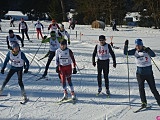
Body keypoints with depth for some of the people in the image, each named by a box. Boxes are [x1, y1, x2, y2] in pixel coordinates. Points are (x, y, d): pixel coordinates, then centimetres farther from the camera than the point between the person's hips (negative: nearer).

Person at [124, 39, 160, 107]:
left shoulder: (146, 50, -10)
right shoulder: (135, 51, -1)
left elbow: (153, 55, -26)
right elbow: (126, 53, -6)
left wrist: (147, 49, -37)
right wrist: (126, 45, -19)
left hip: (149, 73, -2)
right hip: (140, 73, 2)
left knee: (153, 89, 4)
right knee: (141, 88, 0)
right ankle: (144, 102, 14)